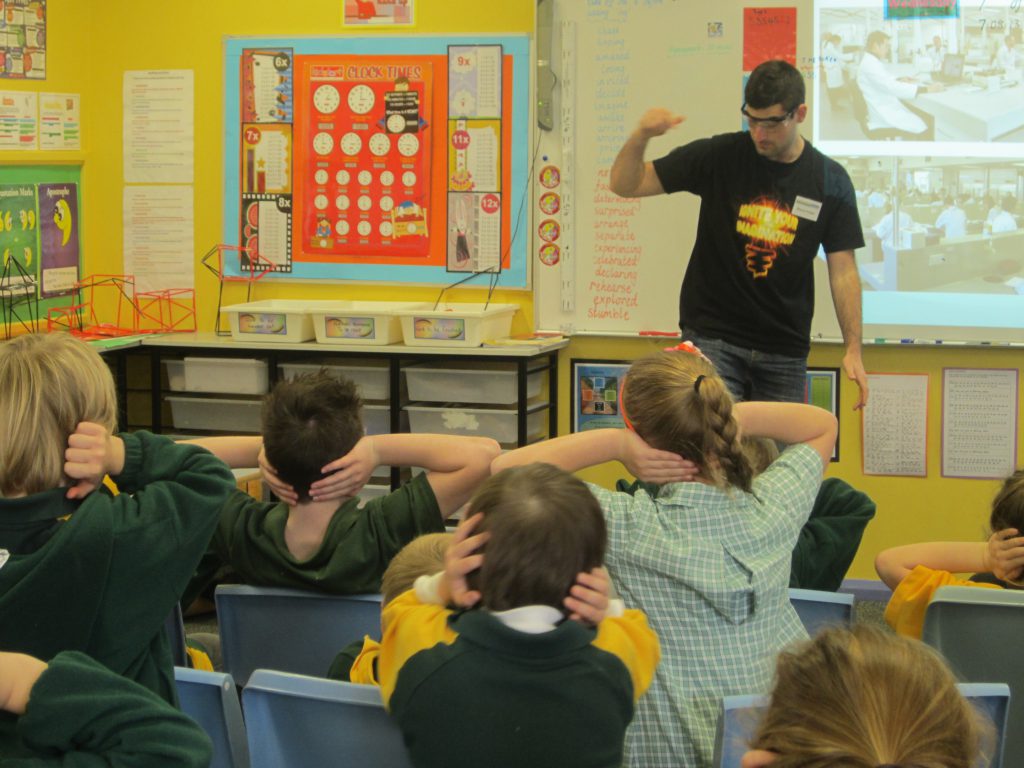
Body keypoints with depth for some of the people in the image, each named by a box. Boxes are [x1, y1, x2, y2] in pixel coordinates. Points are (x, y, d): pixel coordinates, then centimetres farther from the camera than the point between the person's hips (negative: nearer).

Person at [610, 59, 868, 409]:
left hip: (784, 353, 2)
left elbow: (843, 269, 3)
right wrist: (641, 136, -23)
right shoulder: (719, 156, -3)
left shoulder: (831, 181, 1)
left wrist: (853, 348, -6)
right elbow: (625, 184, -2)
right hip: (712, 337, -2)